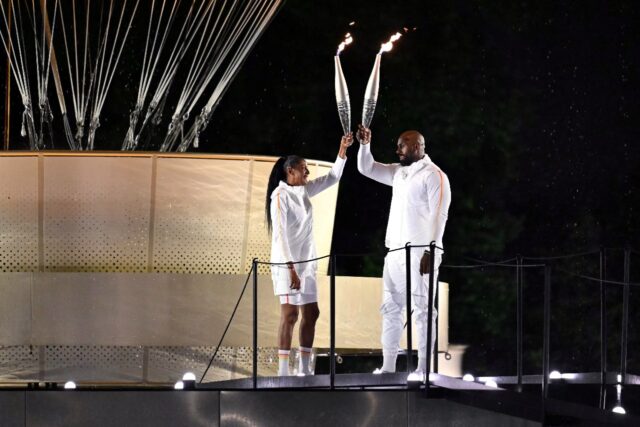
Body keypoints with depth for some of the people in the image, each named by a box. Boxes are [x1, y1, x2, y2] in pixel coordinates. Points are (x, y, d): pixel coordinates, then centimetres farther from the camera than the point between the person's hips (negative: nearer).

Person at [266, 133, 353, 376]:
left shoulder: (304, 190, 10)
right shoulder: (280, 196, -13)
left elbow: (333, 177, 19)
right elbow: (279, 235, -18)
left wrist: (343, 149, 7)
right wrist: (291, 269, -23)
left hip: (306, 262, 9)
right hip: (287, 263, -9)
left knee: (311, 313, 7)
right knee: (290, 314, -11)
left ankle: (304, 369, 11)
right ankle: (283, 372, -11)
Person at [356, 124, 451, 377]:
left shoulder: (434, 176, -8)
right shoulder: (399, 173, 17)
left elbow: (439, 216, -14)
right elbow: (366, 168, 21)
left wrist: (430, 252, -20)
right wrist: (365, 144, 3)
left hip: (419, 253, -8)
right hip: (395, 252, 8)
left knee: (422, 310, -7)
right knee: (391, 309, 7)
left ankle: (424, 367, -8)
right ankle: (388, 365, 9)